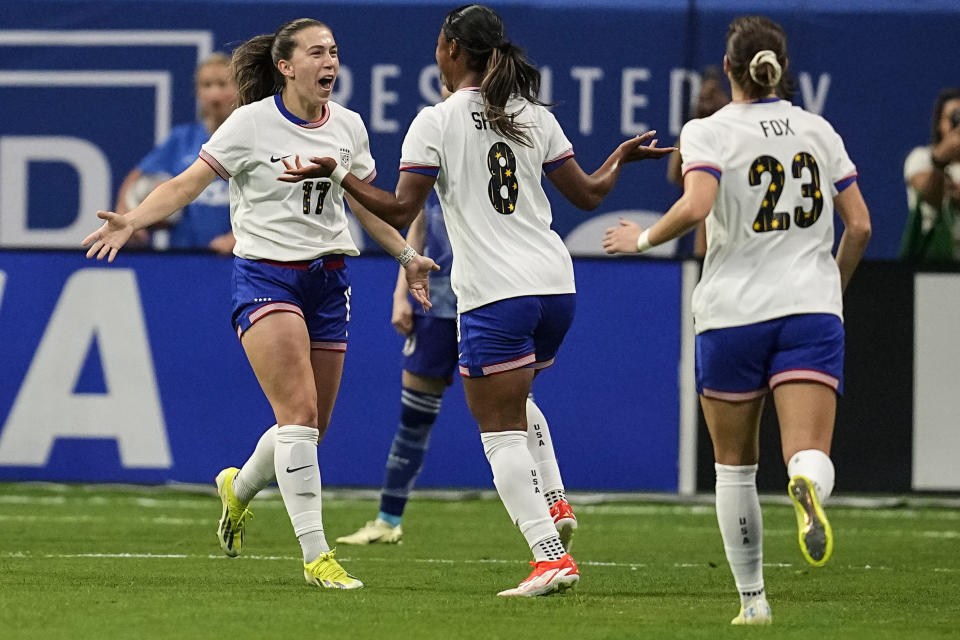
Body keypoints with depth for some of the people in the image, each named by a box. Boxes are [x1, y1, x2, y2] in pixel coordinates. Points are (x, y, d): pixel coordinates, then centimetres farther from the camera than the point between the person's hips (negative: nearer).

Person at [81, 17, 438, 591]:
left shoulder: (348, 125, 6)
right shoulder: (252, 123, -9)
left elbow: (366, 202, 21)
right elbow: (187, 185, -10)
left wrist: (407, 255, 15)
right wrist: (132, 221, -25)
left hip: (328, 279, 6)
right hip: (265, 279, -6)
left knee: (312, 427, 8)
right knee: (299, 413, -19)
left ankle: (239, 488, 40)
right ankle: (316, 555, -17)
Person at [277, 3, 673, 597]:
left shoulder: (436, 122, -5)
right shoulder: (535, 117, 10)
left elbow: (400, 211, -9)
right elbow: (588, 193, 15)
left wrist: (337, 174, -1)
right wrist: (621, 158, 34)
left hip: (494, 293, -6)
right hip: (555, 285, 6)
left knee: (500, 429, -2)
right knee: (514, 402, 29)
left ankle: (551, 554, -13)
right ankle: (551, 505, 13)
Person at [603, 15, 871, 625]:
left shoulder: (708, 132, -4)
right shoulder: (819, 131, 9)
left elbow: (695, 207, -21)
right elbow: (859, 226, 8)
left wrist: (644, 238, -3)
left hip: (733, 314, -1)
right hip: (812, 311, 2)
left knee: (735, 465, 15)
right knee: (811, 455, -11)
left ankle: (753, 597, 17)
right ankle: (808, 489, -48)